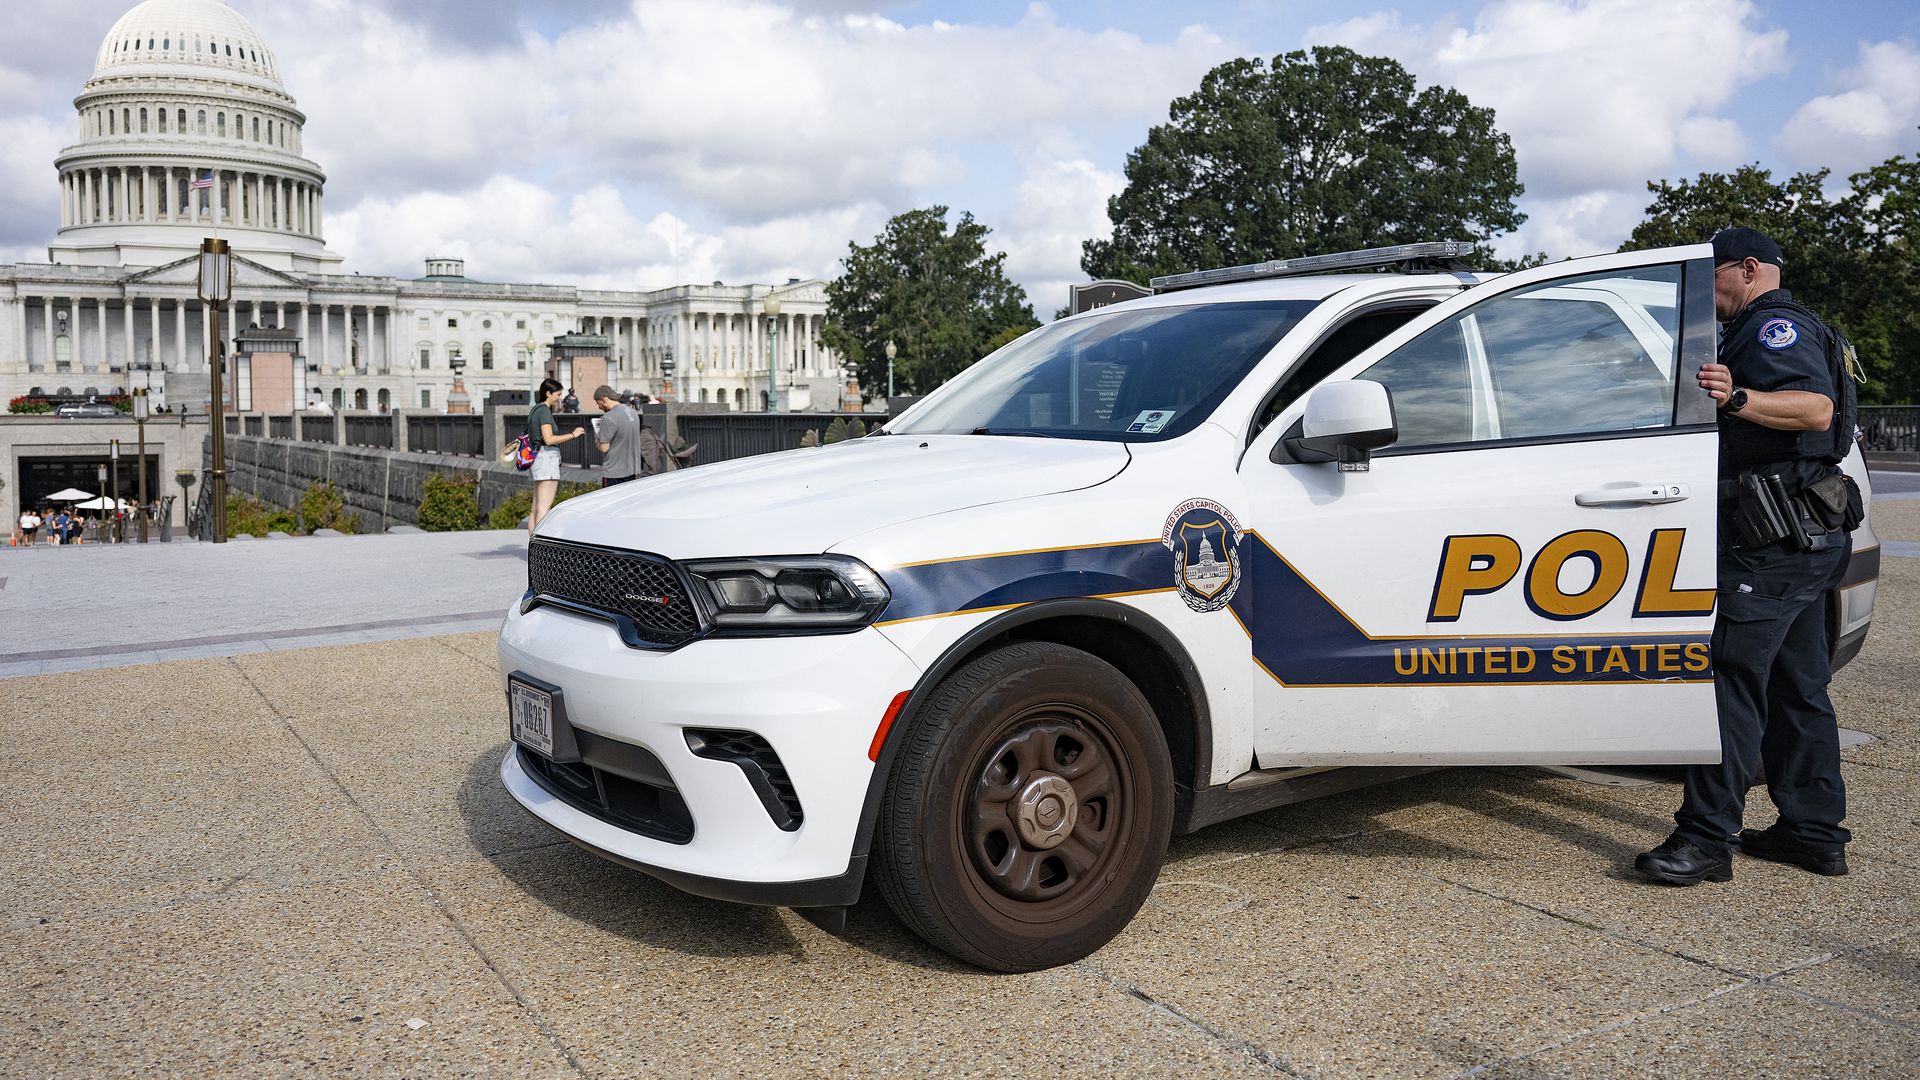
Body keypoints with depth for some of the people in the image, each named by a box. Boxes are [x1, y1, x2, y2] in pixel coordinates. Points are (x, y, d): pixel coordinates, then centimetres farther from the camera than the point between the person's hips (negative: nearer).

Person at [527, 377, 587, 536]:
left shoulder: (535, 410, 18)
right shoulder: (544, 411, -11)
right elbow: (549, 439, -19)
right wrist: (572, 435, -12)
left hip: (537, 459, 10)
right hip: (547, 458, -10)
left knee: (536, 509, 8)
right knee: (544, 508, -11)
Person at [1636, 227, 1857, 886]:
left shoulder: (1774, 326, -9)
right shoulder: (1770, 331, 25)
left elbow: (1817, 408, -26)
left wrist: (1739, 399, -38)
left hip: (1778, 541, -11)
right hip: (1807, 537, 11)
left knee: (1732, 678, -13)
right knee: (1796, 684, 14)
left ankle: (1707, 838, -13)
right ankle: (1815, 832, 21)